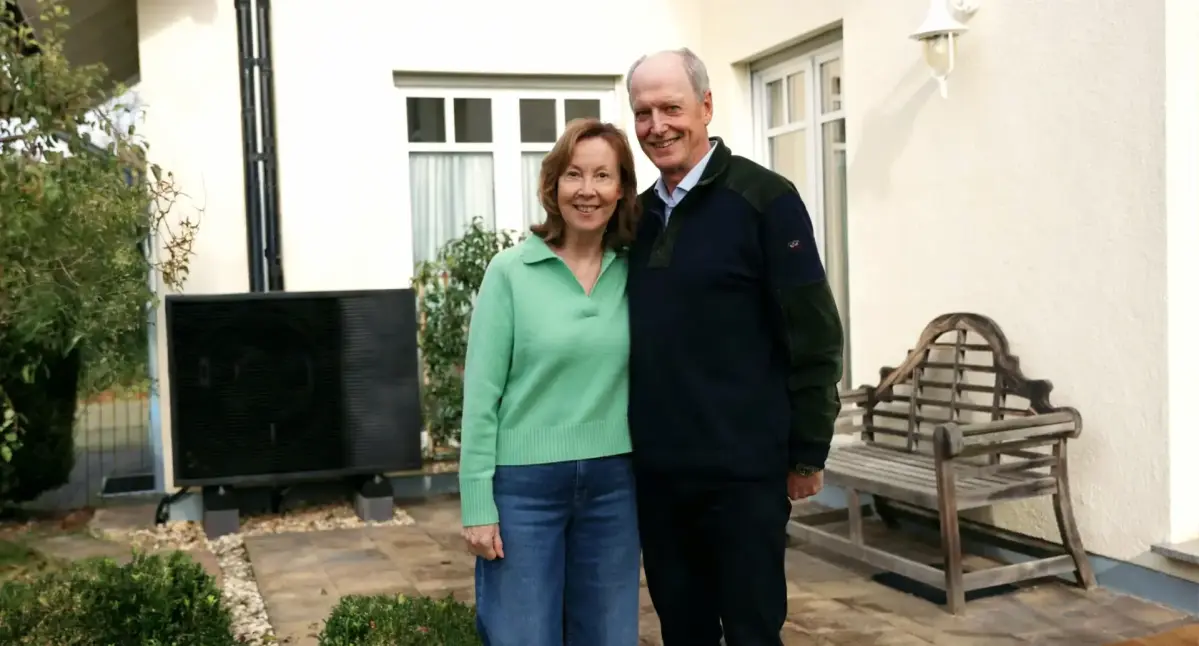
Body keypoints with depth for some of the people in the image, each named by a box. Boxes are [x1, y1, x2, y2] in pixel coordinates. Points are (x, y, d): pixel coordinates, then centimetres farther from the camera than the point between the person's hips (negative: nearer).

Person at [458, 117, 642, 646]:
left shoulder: (633, 272, 3)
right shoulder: (510, 272, -6)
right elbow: (481, 395, -6)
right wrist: (477, 504, -9)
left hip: (613, 483, 3)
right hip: (524, 484, -3)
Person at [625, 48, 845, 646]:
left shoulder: (763, 198, -8)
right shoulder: (640, 213, 10)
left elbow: (813, 337, -9)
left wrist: (807, 453, -9)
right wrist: (632, 440, 14)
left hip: (741, 469, -5)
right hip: (656, 469, 6)